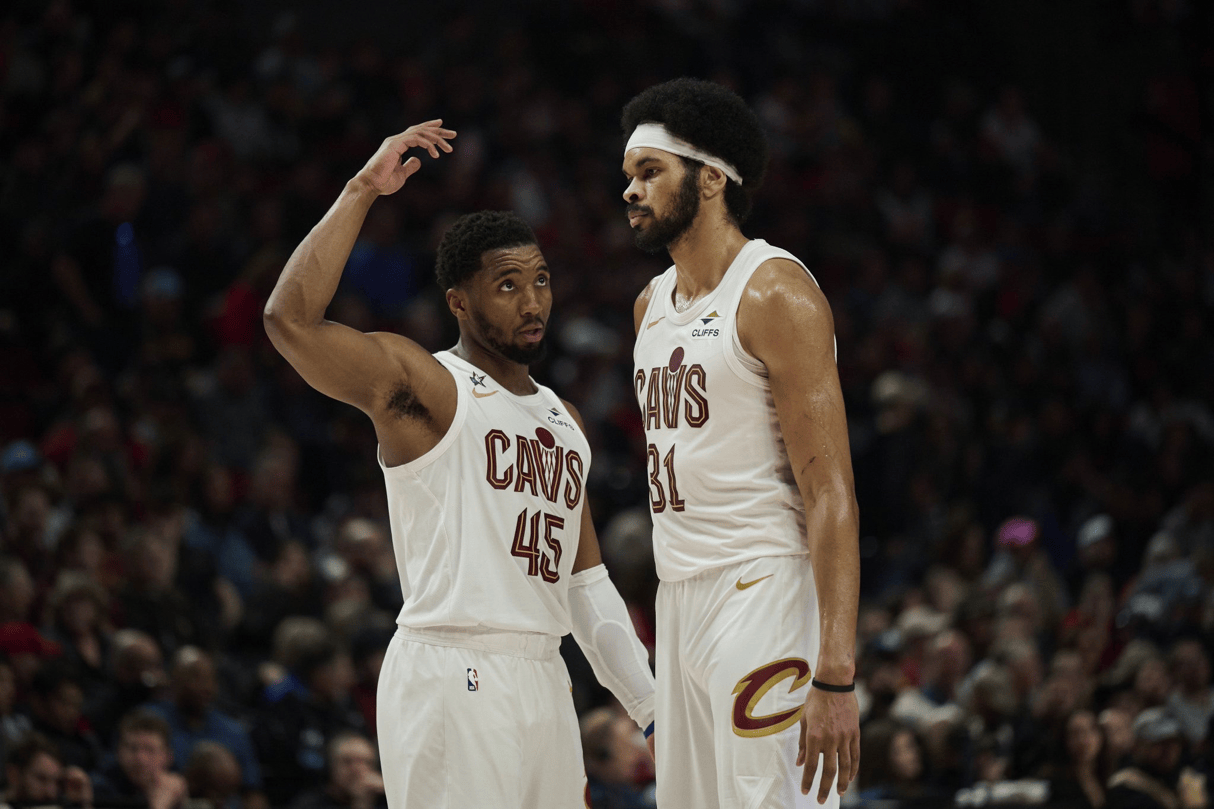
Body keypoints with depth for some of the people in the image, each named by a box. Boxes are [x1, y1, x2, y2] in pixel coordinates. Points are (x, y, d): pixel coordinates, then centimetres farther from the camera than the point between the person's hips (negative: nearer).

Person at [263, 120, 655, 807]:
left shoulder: (564, 420, 20)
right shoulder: (423, 386, -2)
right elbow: (291, 319, -18)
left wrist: (651, 703, 19)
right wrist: (362, 190, -16)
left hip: (542, 676, 8)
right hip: (450, 675, -8)